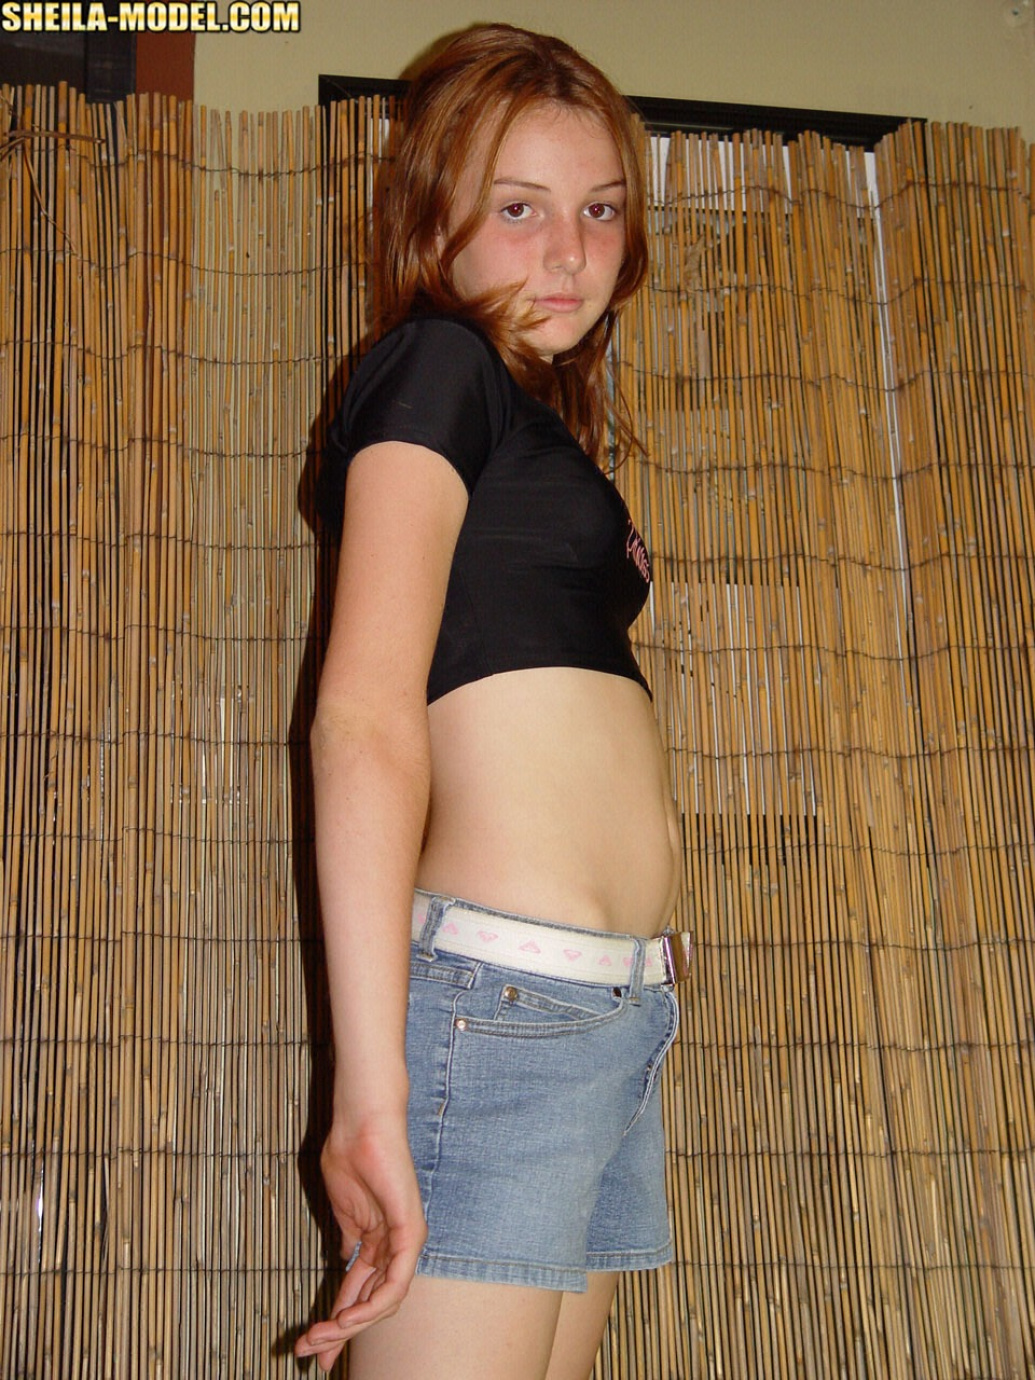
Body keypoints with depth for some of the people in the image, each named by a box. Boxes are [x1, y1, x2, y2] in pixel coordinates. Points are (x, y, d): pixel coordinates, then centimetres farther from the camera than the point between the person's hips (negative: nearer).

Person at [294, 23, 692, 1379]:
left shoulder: (539, 422, 22)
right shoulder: (435, 365, -4)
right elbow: (363, 721, -16)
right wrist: (371, 1091, -24)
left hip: (618, 1007, 9)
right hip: (501, 992, -9)